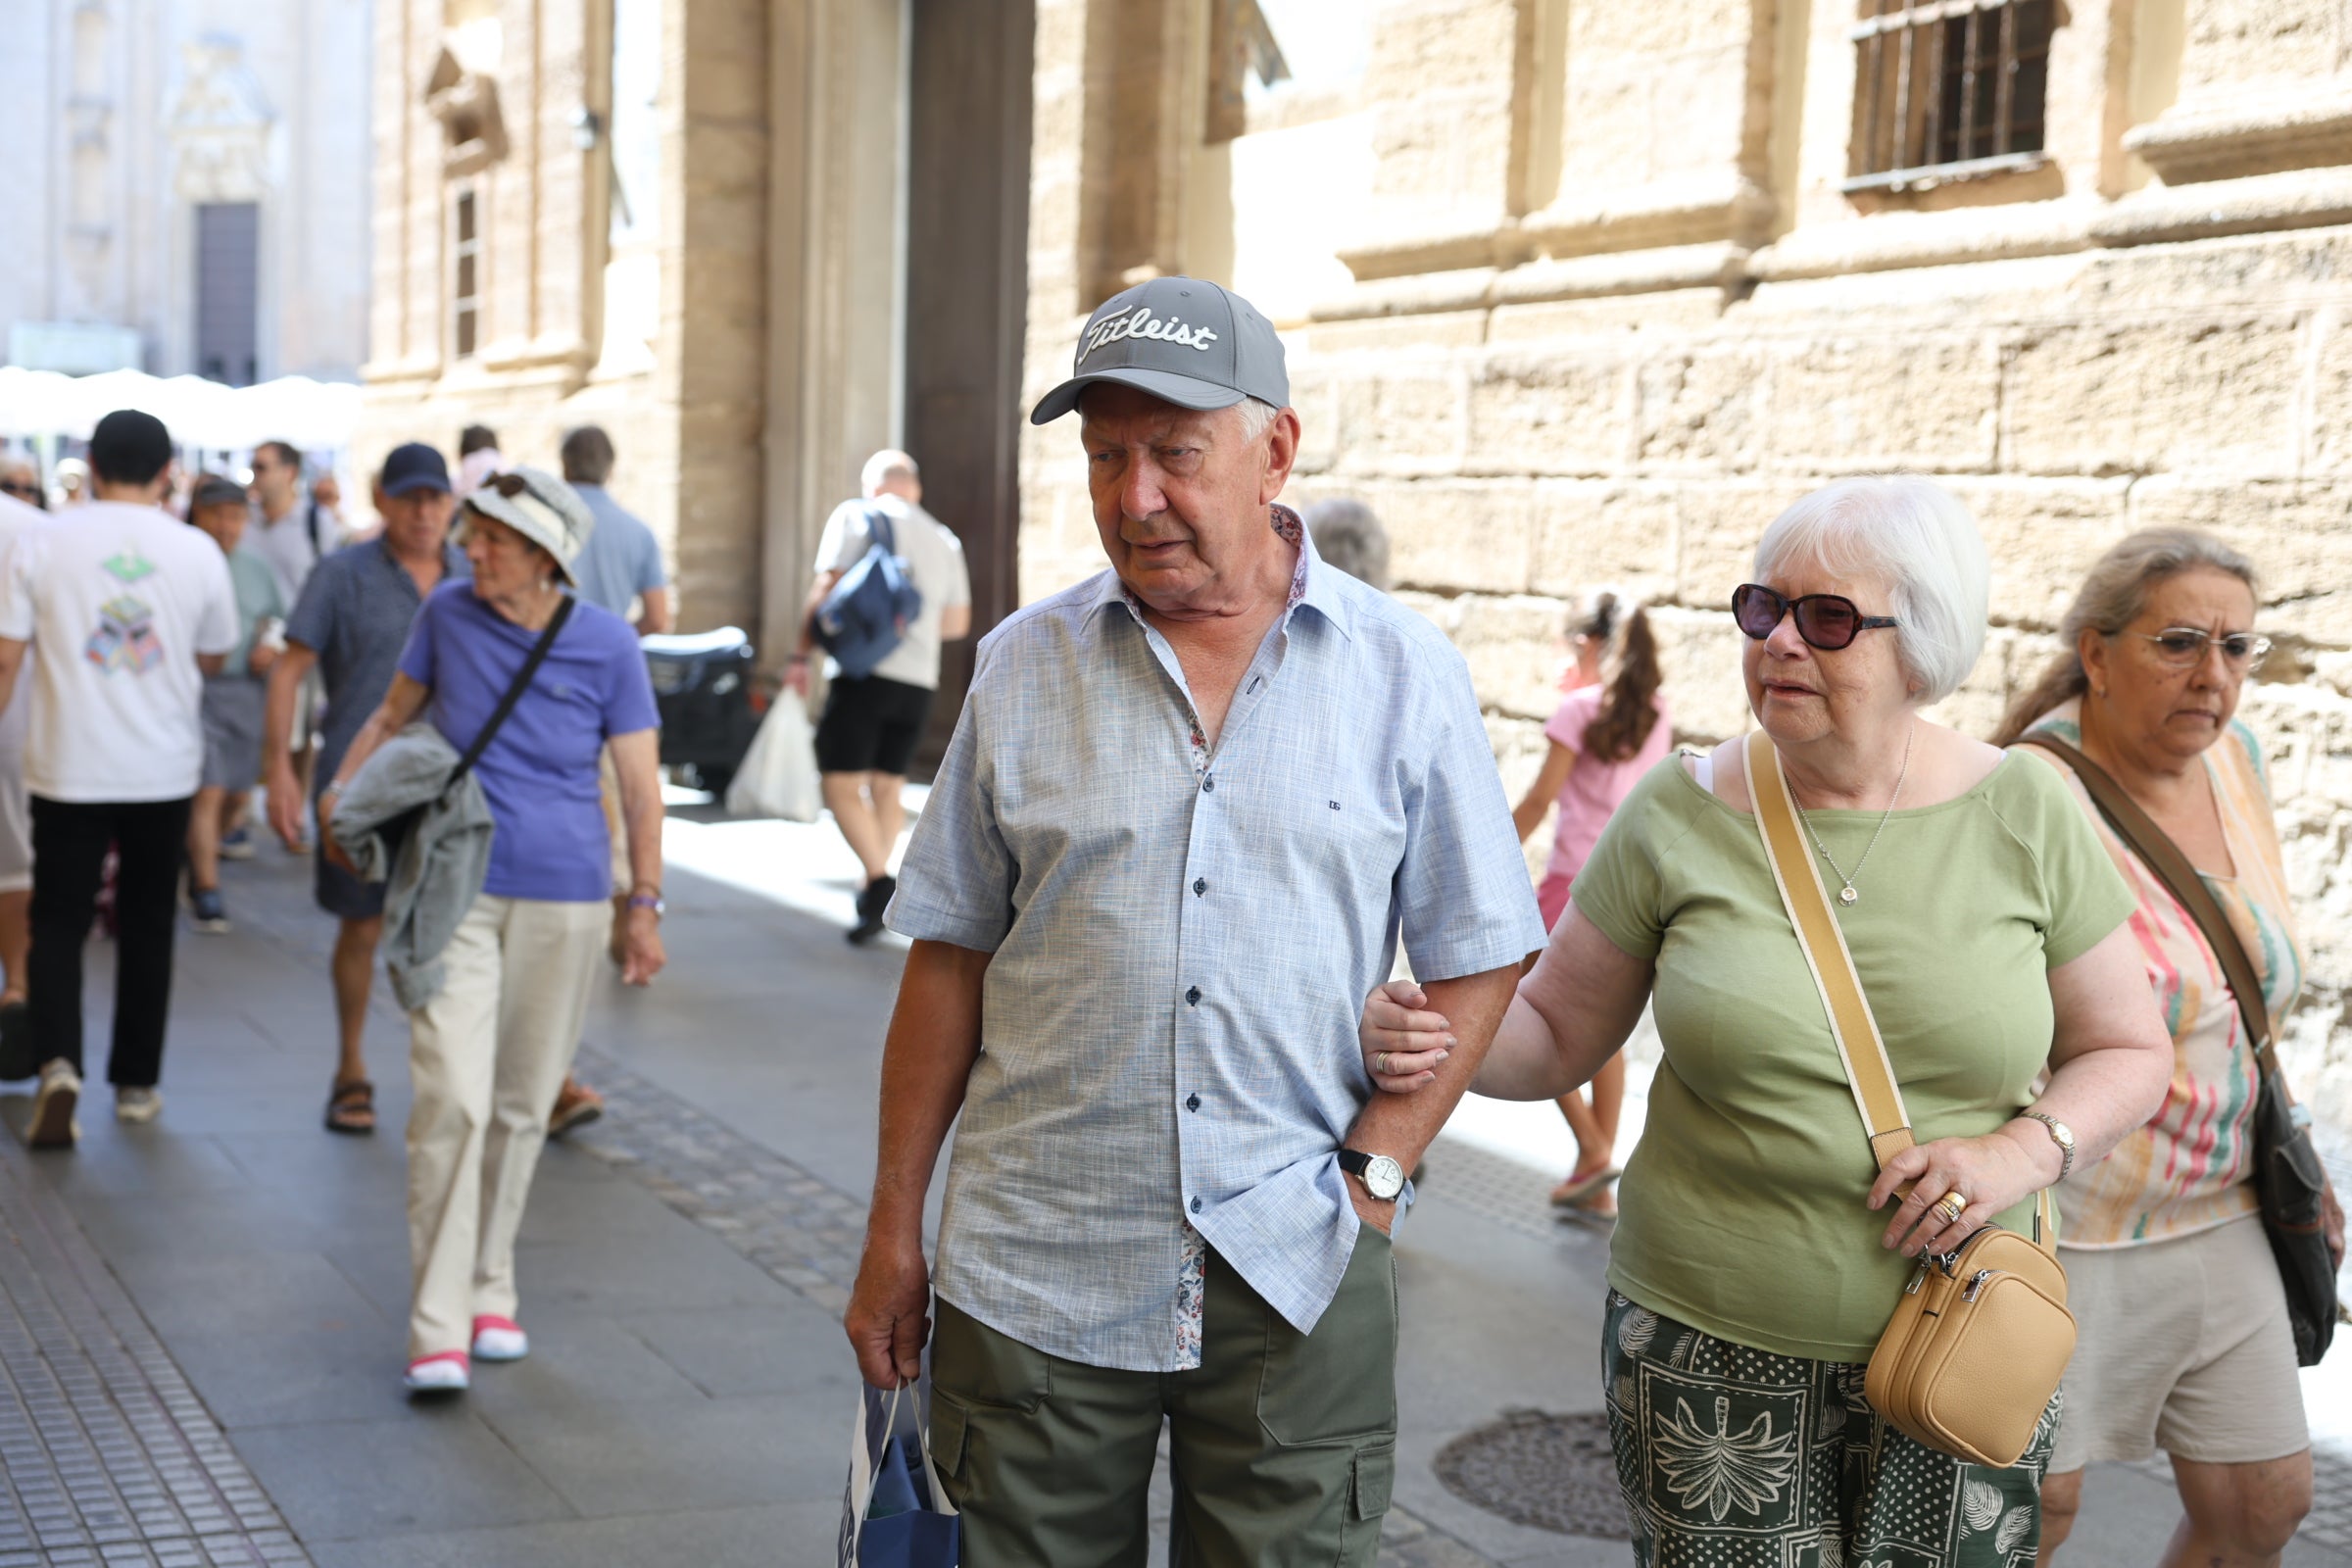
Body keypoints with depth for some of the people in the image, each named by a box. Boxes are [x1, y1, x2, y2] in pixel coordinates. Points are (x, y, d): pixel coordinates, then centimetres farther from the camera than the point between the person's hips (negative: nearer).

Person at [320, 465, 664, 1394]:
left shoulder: (605, 645, -4)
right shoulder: (447, 612, 0)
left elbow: (640, 783, 0)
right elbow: (394, 713, 16)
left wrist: (646, 905, -3)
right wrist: (343, 785, 0)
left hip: (563, 901, 0)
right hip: (455, 892, 0)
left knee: (521, 1108, 10)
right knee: (453, 1101, -12)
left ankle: (489, 1291, 26)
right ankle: (438, 1328, -10)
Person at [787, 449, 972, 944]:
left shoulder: (855, 516, 2)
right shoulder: (943, 539, 17)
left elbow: (827, 590, -7)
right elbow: (958, 624, 20)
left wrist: (802, 655, -3)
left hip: (864, 672, -5)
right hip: (919, 680, 5)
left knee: (841, 784, -6)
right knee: (887, 787, 13)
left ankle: (880, 882, -22)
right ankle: (872, 896, 12)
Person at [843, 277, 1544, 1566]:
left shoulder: (1404, 672, 0)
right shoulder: (1026, 664, 4)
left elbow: (1477, 958, 4)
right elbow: (950, 959, 6)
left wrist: (1375, 1171, -6)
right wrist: (894, 1233, 5)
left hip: (1296, 1279, -1)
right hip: (1032, 1278, 1)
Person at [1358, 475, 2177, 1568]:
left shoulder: (2023, 814, -2)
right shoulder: (1679, 814, -3)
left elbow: (2129, 1051, 7)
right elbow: (1553, 1035, 4)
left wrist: (2026, 1152, -12)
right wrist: (1426, 1042, -16)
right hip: (1710, 1346, -1)